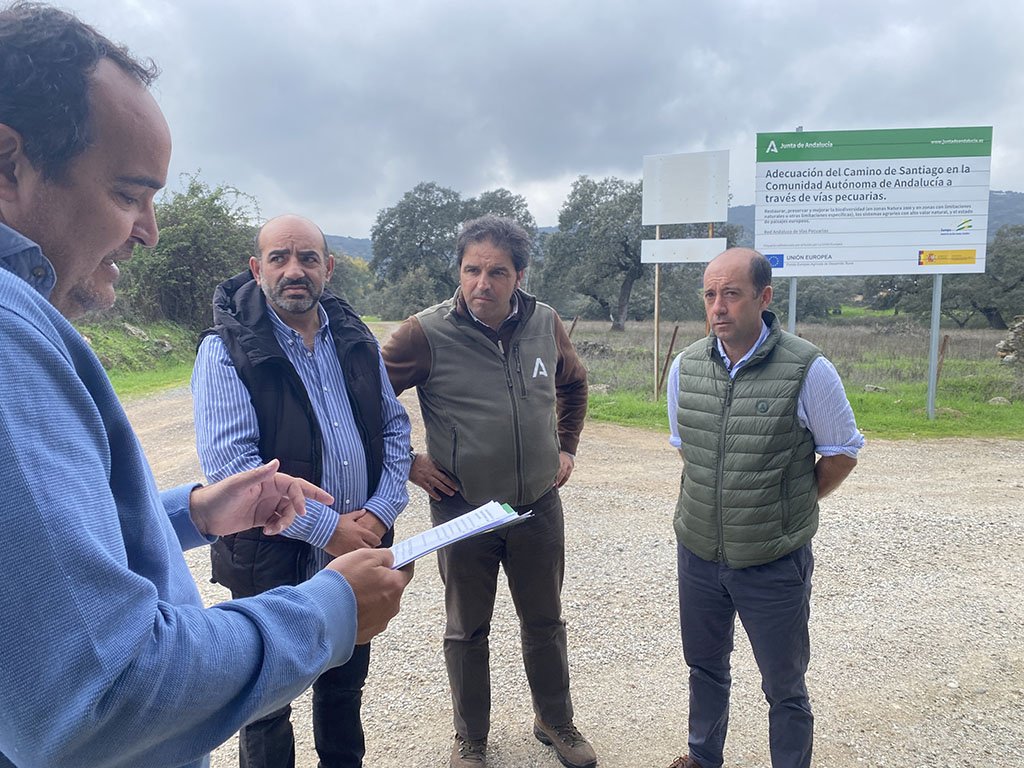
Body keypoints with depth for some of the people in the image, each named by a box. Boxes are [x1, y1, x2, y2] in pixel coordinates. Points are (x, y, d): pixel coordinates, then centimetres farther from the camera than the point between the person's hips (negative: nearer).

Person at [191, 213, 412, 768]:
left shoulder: (356, 339, 4)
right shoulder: (226, 350, -12)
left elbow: (394, 426, 7)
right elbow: (227, 460, -20)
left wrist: (382, 510, -8)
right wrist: (324, 527, -21)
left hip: (359, 550, 5)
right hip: (272, 561, -5)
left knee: (346, 686, 24)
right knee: (268, 705, 15)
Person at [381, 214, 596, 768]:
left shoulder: (545, 324, -3)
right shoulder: (427, 332, -16)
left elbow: (574, 384, 16)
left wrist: (566, 448, 11)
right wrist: (405, 463, -8)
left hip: (538, 505, 3)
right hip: (462, 509, -3)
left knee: (545, 623, 19)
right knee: (467, 631, 15)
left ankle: (555, 721, 43)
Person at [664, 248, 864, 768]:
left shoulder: (807, 370, -17)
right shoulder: (686, 366, -3)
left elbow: (842, 453, -4)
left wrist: (791, 507, 0)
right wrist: (713, 501, 9)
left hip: (775, 563, -4)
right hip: (698, 554, 5)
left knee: (784, 686, 14)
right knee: (704, 666, 24)